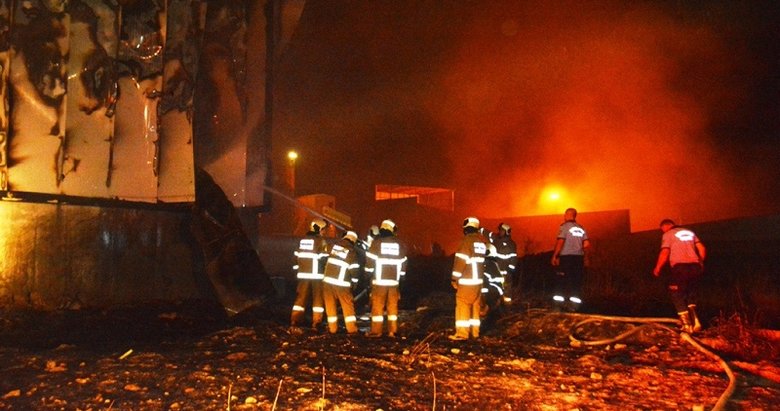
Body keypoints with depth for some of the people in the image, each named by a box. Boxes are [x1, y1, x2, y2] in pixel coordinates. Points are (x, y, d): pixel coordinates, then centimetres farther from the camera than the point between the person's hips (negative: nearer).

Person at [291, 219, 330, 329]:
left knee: (301, 297, 10)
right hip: (316, 275, -5)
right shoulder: (321, 241, -10)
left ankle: (295, 320, 8)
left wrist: (297, 270, 22)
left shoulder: (302, 240, 10)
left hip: (303, 274, 5)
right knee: (318, 298, 4)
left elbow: (296, 257, 14)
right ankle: (316, 322, 3)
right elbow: (323, 259, -13)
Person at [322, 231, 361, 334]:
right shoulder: (352, 251, -7)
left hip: (327, 280, 3)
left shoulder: (334, 246, 6)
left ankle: (332, 328, 13)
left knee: (330, 305, 11)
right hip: (342, 283, -3)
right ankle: (351, 329, 9)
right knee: (348, 306, 8)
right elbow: (354, 270, -7)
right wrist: (354, 282, 6)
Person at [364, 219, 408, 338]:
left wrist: (368, 275, 7)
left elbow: (370, 261, -5)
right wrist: (400, 278, 21)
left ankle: (376, 331, 3)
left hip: (379, 280, -3)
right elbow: (403, 263, 12)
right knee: (393, 306, 9)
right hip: (394, 281, 3)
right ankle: (392, 331, 10)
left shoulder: (377, 242, -5)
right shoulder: (399, 244, 6)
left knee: (377, 306, 2)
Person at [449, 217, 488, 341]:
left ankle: (462, 333, -5)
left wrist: (455, 278, -10)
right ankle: (474, 332, 17)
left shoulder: (467, 240, -11)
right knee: (475, 306, 13)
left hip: (466, 280, -8)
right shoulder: (482, 241, 12)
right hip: (478, 280, 8)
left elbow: (461, 260, -15)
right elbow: (482, 259, 13)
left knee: (463, 306, -4)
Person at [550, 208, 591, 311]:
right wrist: (585, 256, 19)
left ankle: (559, 303, -1)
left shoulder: (564, 226, -5)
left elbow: (560, 242, -14)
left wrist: (555, 256, -10)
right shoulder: (581, 228, 12)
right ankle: (574, 304, 1)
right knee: (576, 281, 5)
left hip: (566, 256, -5)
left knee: (561, 281, 2)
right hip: (579, 257, 5)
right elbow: (587, 244, 5)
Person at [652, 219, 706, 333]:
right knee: (690, 294, 20)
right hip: (695, 267, 6)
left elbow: (664, 253, -9)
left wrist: (657, 268, 1)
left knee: (678, 296, 6)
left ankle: (687, 325, 1)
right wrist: (700, 263, 27)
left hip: (680, 267, -6)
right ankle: (695, 322, 8)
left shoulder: (668, 235, 3)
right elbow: (702, 249, 14)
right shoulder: (689, 232, 21)